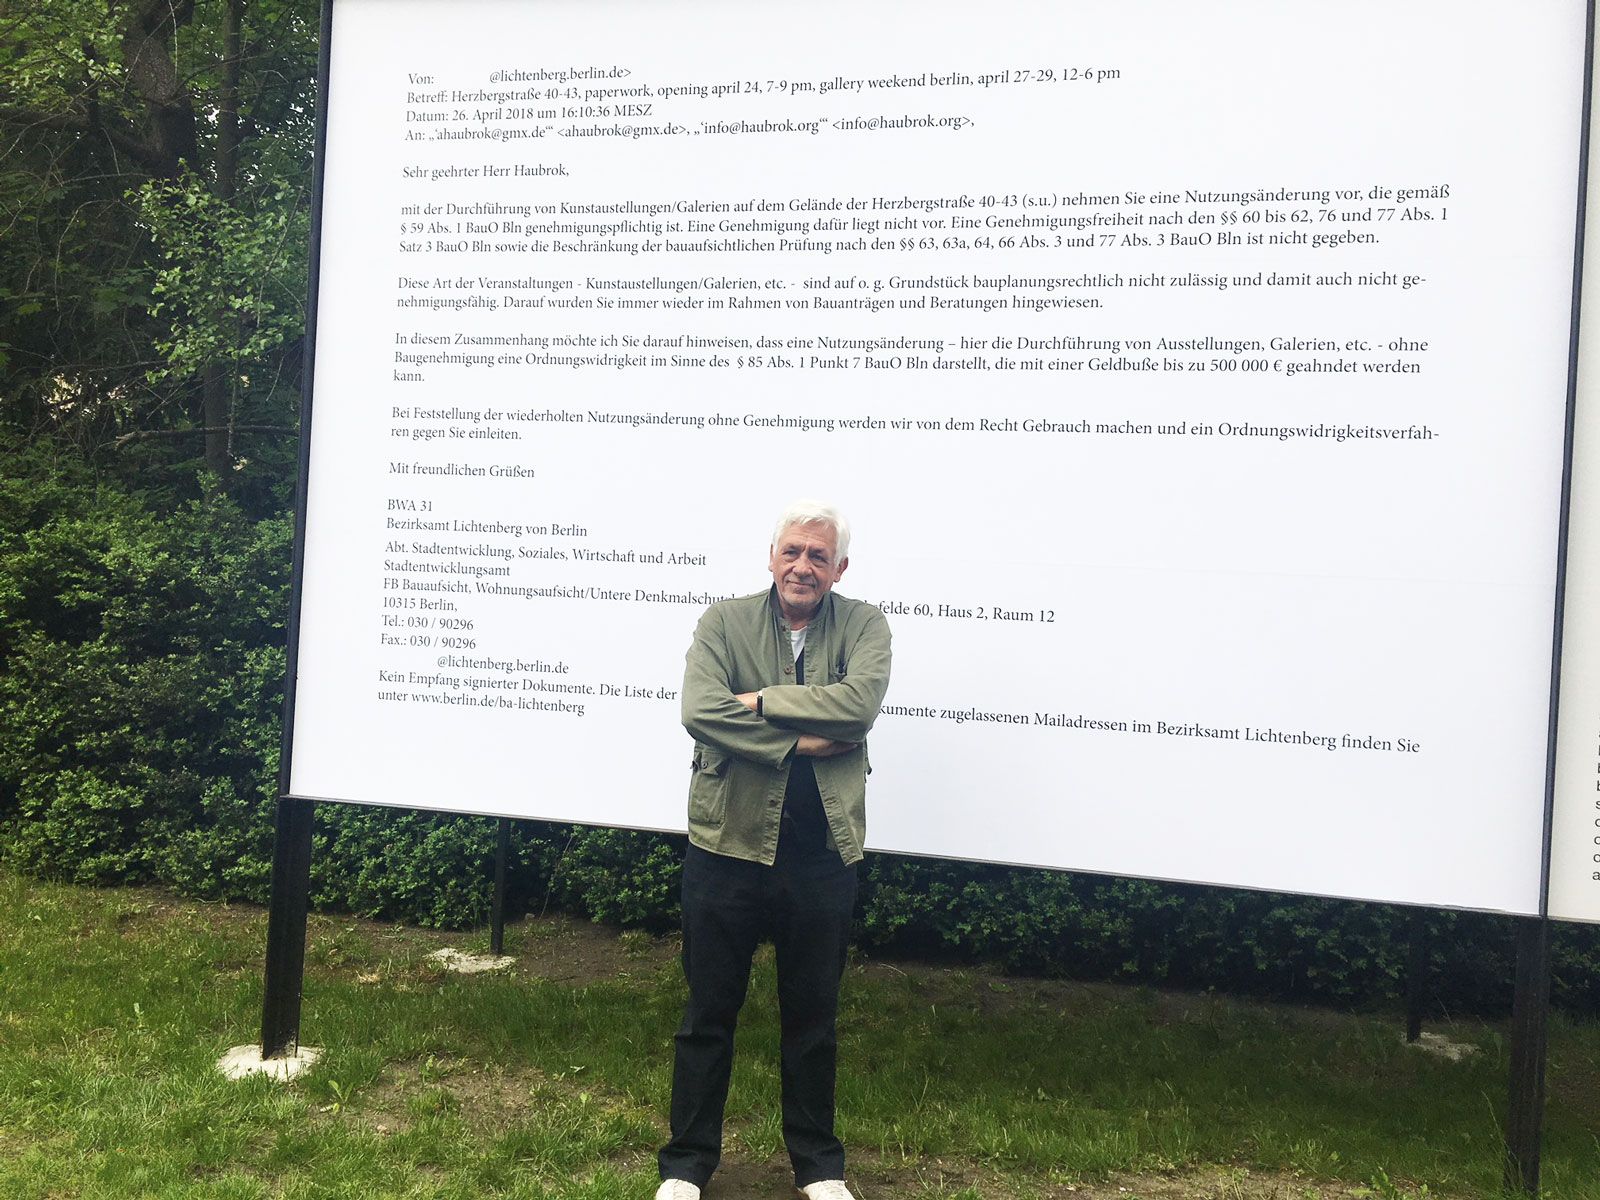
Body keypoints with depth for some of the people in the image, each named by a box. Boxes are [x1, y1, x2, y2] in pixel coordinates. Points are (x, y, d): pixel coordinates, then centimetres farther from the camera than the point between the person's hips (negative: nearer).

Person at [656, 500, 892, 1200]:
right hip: (728, 845, 0)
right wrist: (801, 741, -19)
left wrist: (763, 701, -17)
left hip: (823, 855, 1)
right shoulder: (724, 622, -1)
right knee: (709, 1012, 12)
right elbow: (699, 711, -17)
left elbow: (861, 702, -18)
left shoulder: (863, 626, 1)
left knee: (814, 1017, 16)